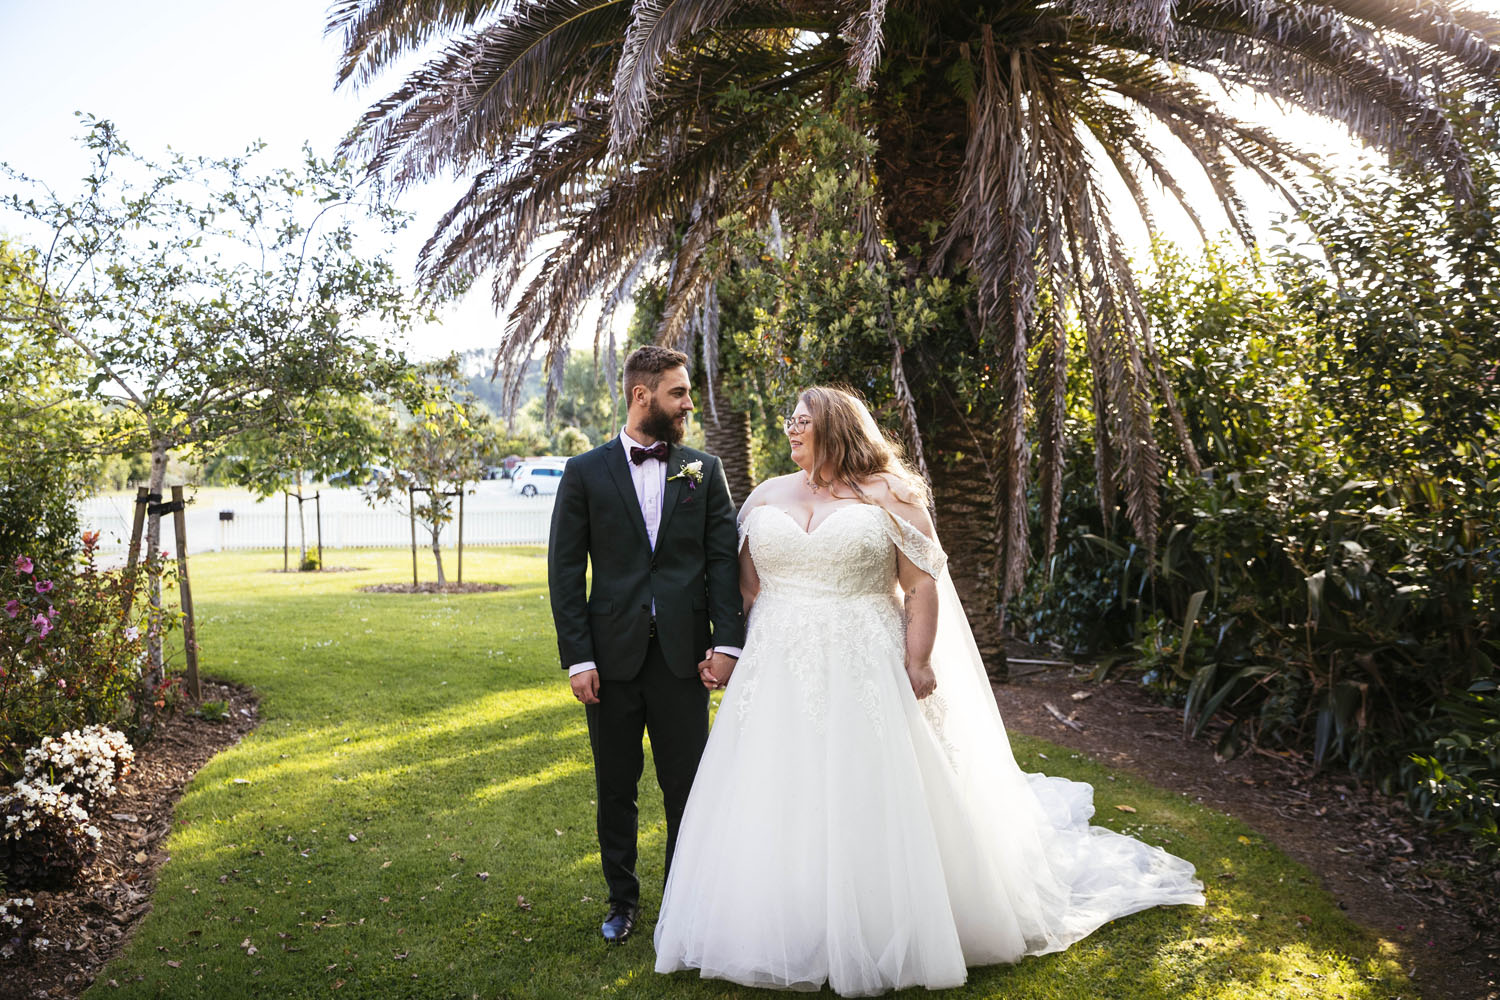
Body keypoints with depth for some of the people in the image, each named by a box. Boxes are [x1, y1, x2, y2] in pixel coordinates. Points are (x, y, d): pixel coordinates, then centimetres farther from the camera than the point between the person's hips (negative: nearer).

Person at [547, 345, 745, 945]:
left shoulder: (704, 470, 6)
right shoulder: (585, 473, 2)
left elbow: (724, 559, 2)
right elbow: (565, 571, 0)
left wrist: (726, 644, -7)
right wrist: (577, 657, -7)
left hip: (683, 656, 1)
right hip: (612, 656, 0)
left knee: (687, 788, 7)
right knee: (615, 789, 13)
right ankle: (622, 900, 31)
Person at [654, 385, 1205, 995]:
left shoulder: (887, 496, 0)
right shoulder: (768, 496, 11)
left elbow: (923, 585, -3)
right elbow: (747, 584, 14)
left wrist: (917, 662, -11)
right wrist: (740, 654, 7)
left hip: (865, 679, -3)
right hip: (778, 682, 4)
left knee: (871, 811, 2)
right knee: (779, 813, 7)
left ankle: (879, 942, 21)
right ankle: (778, 935, 24)